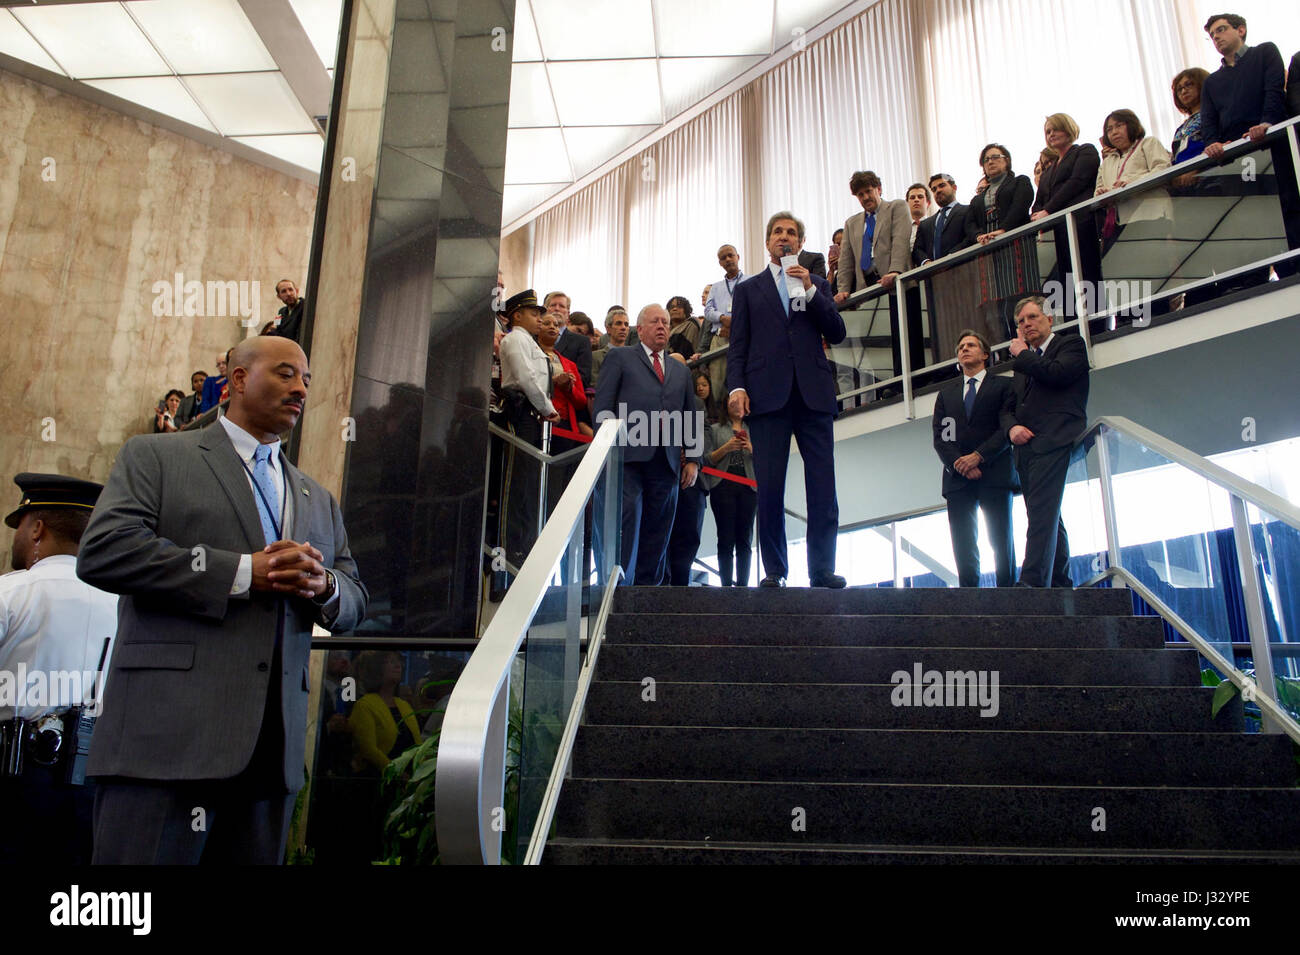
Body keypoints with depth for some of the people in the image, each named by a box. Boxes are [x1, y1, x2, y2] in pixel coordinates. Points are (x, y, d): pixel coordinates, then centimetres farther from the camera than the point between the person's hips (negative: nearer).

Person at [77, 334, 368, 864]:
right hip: (168, 732, -4)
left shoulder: (319, 500, 22)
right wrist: (244, 571, -13)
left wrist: (323, 585, -7)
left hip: (272, 744, 5)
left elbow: (355, 601, 17)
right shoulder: (154, 456, 7)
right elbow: (102, 551, -9)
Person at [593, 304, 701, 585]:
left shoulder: (680, 370, 27)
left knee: (656, 533, 3)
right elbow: (603, 406, 4)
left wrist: (693, 459, 10)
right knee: (625, 523, -12)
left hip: (666, 462, 4)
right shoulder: (619, 358, 14)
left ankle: (646, 585, 8)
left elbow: (691, 419, 22)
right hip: (628, 457, -4)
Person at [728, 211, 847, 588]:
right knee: (769, 488, -4)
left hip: (814, 393, 1)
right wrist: (736, 387, -6)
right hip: (767, 395, -1)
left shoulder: (817, 285, 21)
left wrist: (810, 291, -1)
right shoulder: (748, 289, 18)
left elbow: (836, 334, 8)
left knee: (823, 486, -4)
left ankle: (822, 569, 1)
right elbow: (737, 346, 10)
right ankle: (774, 569, 3)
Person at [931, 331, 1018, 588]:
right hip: (958, 477, 3)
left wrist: (978, 456, -14)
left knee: (1001, 540, -5)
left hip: (995, 473, -3)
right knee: (963, 544, -3)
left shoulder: (1003, 385, 12)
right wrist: (959, 464, -9)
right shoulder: (946, 394, 22)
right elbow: (940, 437, 10)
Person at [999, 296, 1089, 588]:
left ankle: (1033, 582, -28)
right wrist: (1011, 427, -1)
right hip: (1026, 447, 7)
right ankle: (1060, 583, 12)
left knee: (1042, 513, -20)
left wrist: (1022, 355, 3)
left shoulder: (1071, 344, 10)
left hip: (1053, 443, -7)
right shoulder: (1024, 364, 29)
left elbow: (1058, 373, -12)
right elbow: (1007, 408, 22)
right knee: (1050, 518, 8)